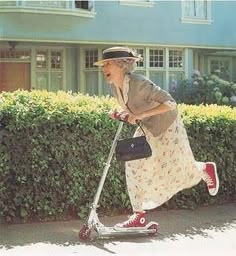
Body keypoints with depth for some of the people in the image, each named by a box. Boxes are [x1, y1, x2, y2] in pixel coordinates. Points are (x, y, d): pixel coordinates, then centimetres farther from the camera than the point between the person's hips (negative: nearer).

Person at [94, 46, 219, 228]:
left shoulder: (138, 83, -33)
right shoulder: (114, 87, -9)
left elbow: (170, 102, -33)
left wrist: (141, 115, -38)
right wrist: (120, 114, -14)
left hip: (167, 126, -7)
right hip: (148, 128, 7)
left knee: (176, 169, 6)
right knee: (135, 165, -4)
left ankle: (206, 169, 40)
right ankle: (139, 216, 3)